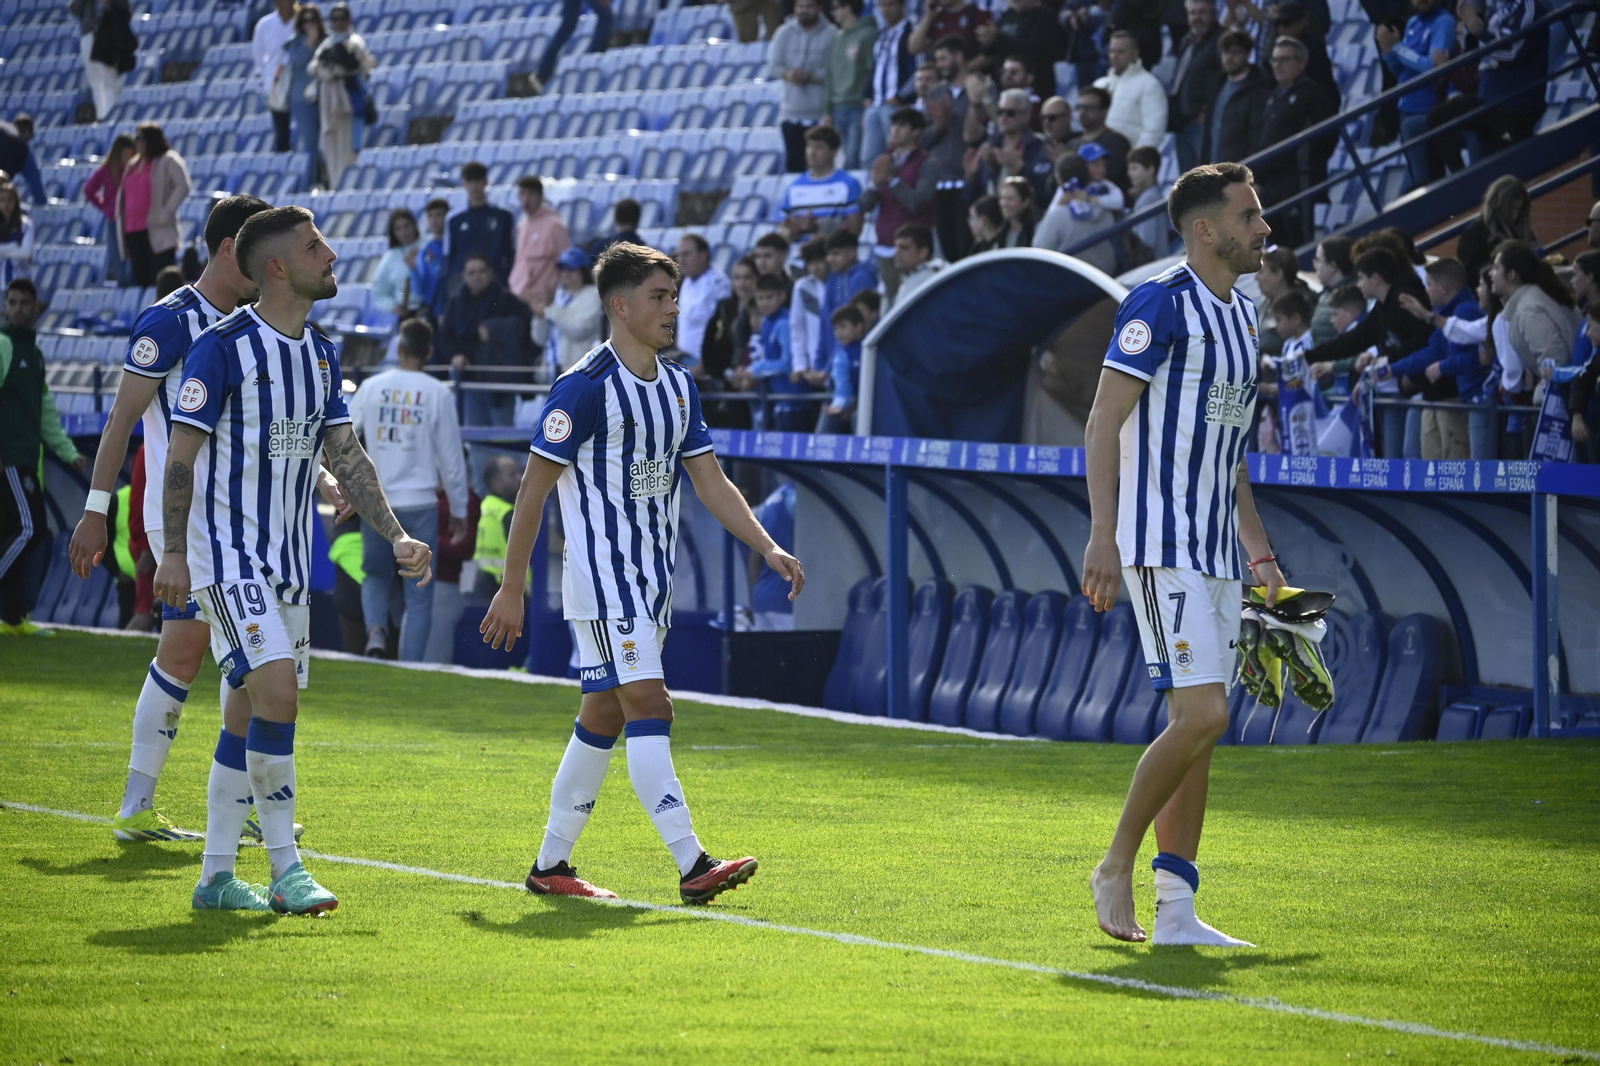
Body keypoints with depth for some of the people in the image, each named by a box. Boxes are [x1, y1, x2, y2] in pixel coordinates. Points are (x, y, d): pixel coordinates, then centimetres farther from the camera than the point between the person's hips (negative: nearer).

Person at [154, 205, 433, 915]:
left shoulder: (322, 354, 9)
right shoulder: (223, 347, -13)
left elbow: (345, 457, 13)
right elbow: (181, 453, -10)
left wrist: (395, 536, 4)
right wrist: (173, 551, -13)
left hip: (288, 559, 7)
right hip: (228, 554, -7)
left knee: (249, 713, 9)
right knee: (277, 689, -19)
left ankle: (217, 877, 15)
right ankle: (285, 868, -13)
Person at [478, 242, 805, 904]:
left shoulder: (679, 386, 11)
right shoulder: (585, 387, -13)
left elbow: (710, 481, 13)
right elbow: (534, 488, -10)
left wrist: (769, 550, 0)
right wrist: (511, 589, -10)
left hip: (653, 577, 8)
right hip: (601, 576, -8)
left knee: (604, 716, 10)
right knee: (649, 706, -16)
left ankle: (551, 865, 18)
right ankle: (692, 866, -22)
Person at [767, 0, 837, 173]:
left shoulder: (831, 34, -4)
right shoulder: (784, 33, 8)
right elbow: (773, 67, 1)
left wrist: (810, 77, -21)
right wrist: (788, 74, -19)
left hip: (821, 112, -3)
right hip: (791, 111, 3)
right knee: (794, 162, 3)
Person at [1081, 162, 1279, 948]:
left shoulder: (1240, 315, 17)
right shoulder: (1161, 303, -10)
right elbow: (1103, 423, -13)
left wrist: (1258, 552, 22)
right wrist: (1102, 534, -20)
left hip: (1215, 551, 9)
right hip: (1163, 546, -9)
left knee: (1197, 725, 6)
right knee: (1201, 715, -16)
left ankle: (1175, 911, 9)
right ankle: (1116, 868, 0)